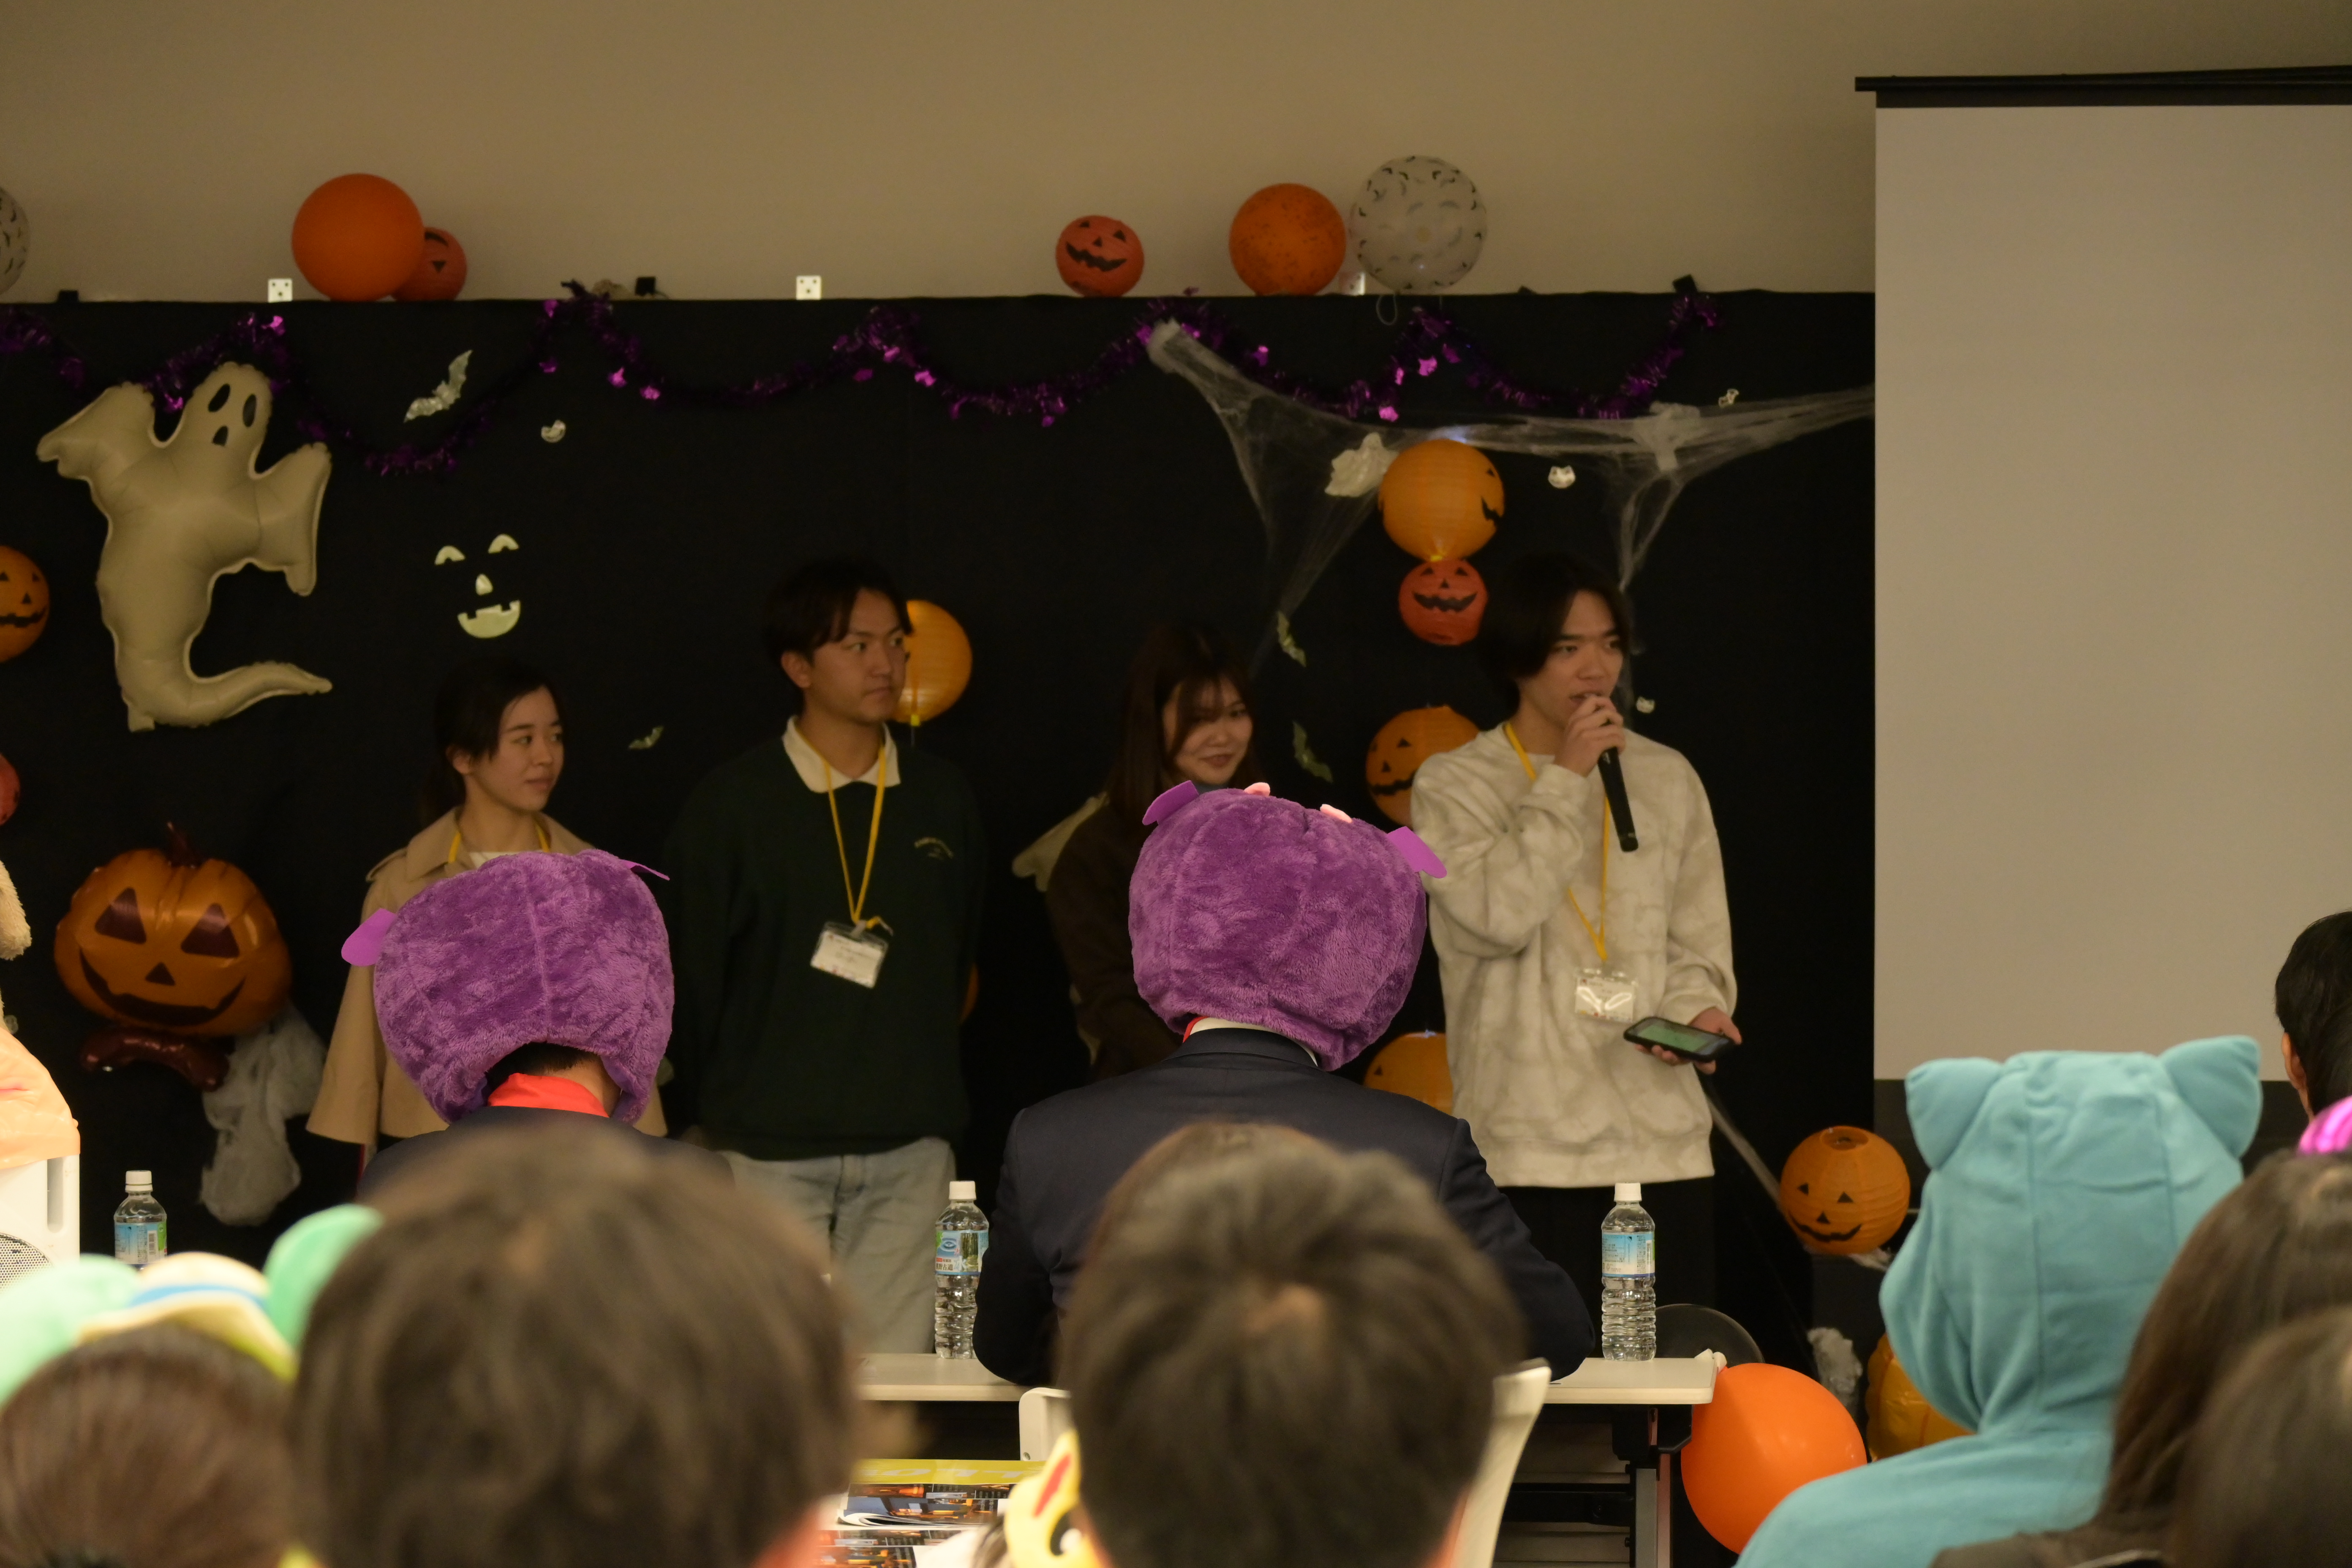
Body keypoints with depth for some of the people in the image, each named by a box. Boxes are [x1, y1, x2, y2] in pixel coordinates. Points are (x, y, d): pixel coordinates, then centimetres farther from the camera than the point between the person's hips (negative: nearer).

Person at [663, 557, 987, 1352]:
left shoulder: (942, 798, 9)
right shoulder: (731, 803, -2)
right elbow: (691, 976, 3)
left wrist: (920, 1088, 14)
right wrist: (715, 1110, 5)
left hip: (909, 1150, 3)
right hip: (769, 1150, -3)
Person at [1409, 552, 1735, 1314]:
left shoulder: (1666, 779, 15)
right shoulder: (1454, 785, 3)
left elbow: (1699, 942, 16)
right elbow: (1496, 916, -13)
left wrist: (1696, 1010, -6)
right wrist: (1564, 781, -7)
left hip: (1666, 1142, 4)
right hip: (1531, 1152, -4)